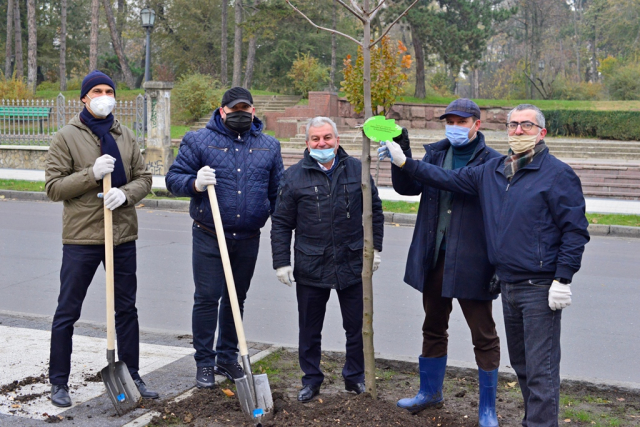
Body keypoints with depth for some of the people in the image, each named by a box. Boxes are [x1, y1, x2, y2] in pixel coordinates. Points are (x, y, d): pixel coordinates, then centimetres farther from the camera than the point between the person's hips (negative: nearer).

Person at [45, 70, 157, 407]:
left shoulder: (125, 136, 8)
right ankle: (59, 382, 19)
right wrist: (92, 174, -21)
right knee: (67, 312, 4)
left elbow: (143, 178, 8)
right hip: (81, 236, -4)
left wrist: (125, 193, -14)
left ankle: (131, 376, 27)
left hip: (123, 235, 5)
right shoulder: (67, 137, -5)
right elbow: (53, 186, -9)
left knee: (126, 310, 13)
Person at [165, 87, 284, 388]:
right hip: (209, 237, -3)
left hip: (248, 239, 3)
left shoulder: (269, 146, 9)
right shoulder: (198, 141, -1)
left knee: (236, 298, 13)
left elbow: (278, 191, 16)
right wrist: (196, 183, -22)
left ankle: (228, 358, 28)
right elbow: (174, 179, -1)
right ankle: (205, 363, 11)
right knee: (207, 298, -2)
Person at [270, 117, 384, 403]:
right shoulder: (294, 176, -1)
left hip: (353, 264, 1)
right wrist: (281, 262, -4)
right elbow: (281, 223, 1)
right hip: (310, 268, -1)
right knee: (309, 330, 10)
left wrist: (375, 248, 8)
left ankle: (355, 376, 29)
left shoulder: (357, 170, 3)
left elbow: (374, 211, 12)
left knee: (356, 327, 11)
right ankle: (311, 379, 27)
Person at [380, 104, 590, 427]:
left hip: (541, 288, -7)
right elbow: (450, 179, 17)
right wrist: (404, 163, 11)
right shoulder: (493, 171, 11)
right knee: (520, 364, 19)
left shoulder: (558, 174, -9)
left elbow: (575, 231, -11)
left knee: (540, 369, -4)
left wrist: (563, 279, -16)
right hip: (508, 284, 7)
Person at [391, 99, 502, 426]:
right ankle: (430, 391, 39)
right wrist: (402, 156, -14)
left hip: (471, 262, -6)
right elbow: (407, 187, 3)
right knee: (433, 328, 20)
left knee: (483, 335, 5)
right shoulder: (435, 153, 9)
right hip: (433, 258, 6)